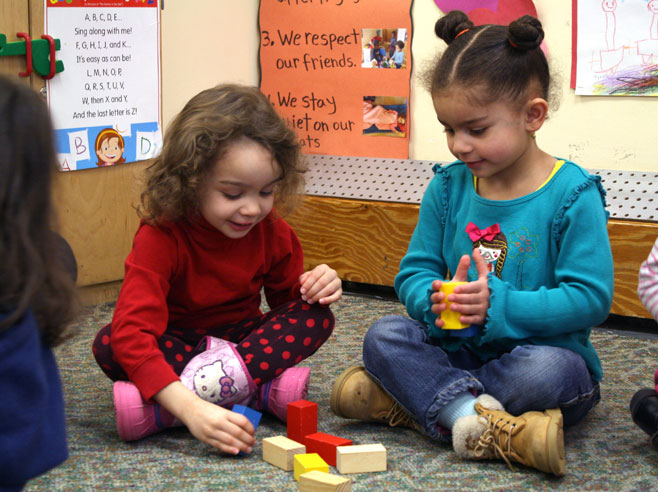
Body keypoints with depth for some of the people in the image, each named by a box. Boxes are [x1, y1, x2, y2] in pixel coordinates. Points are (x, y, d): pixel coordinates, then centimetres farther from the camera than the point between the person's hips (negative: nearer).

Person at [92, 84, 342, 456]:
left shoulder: (273, 231, -11)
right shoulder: (161, 237, -27)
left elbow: (288, 298, 8)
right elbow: (132, 332, -39)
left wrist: (314, 289, -20)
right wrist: (191, 410, -54)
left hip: (242, 338, 4)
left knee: (316, 318, -22)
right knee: (108, 345, -32)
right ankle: (259, 390, -34)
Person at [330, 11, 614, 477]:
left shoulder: (572, 194, -11)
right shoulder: (448, 186, 3)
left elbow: (591, 298, -16)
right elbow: (415, 271, 6)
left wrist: (500, 305, -25)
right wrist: (433, 299, -19)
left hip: (542, 349, -4)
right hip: (460, 352, 4)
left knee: (548, 370, -37)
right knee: (385, 334, -19)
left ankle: (410, 401, -24)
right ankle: (482, 422, -36)